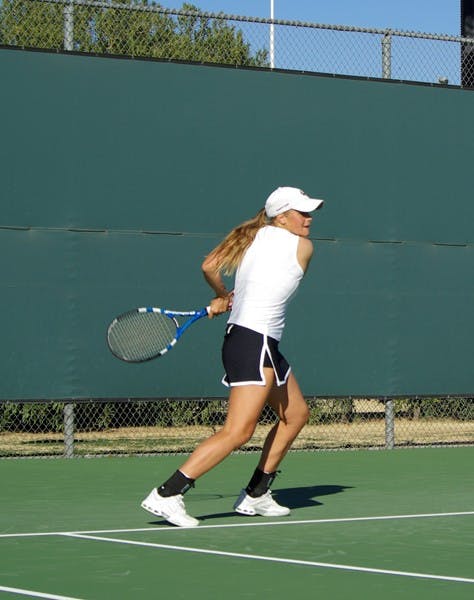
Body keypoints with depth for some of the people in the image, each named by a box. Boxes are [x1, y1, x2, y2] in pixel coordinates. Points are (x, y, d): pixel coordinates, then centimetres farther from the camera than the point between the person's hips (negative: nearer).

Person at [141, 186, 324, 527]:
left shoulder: (252, 235, 12)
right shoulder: (303, 247, -3)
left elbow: (209, 266, 5)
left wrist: (223, 297, 22)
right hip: (254, 342, -10)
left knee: (296, 414, 20)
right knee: (238, 431, -16)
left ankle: (256, 495, 24)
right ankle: (166, 495, -21)